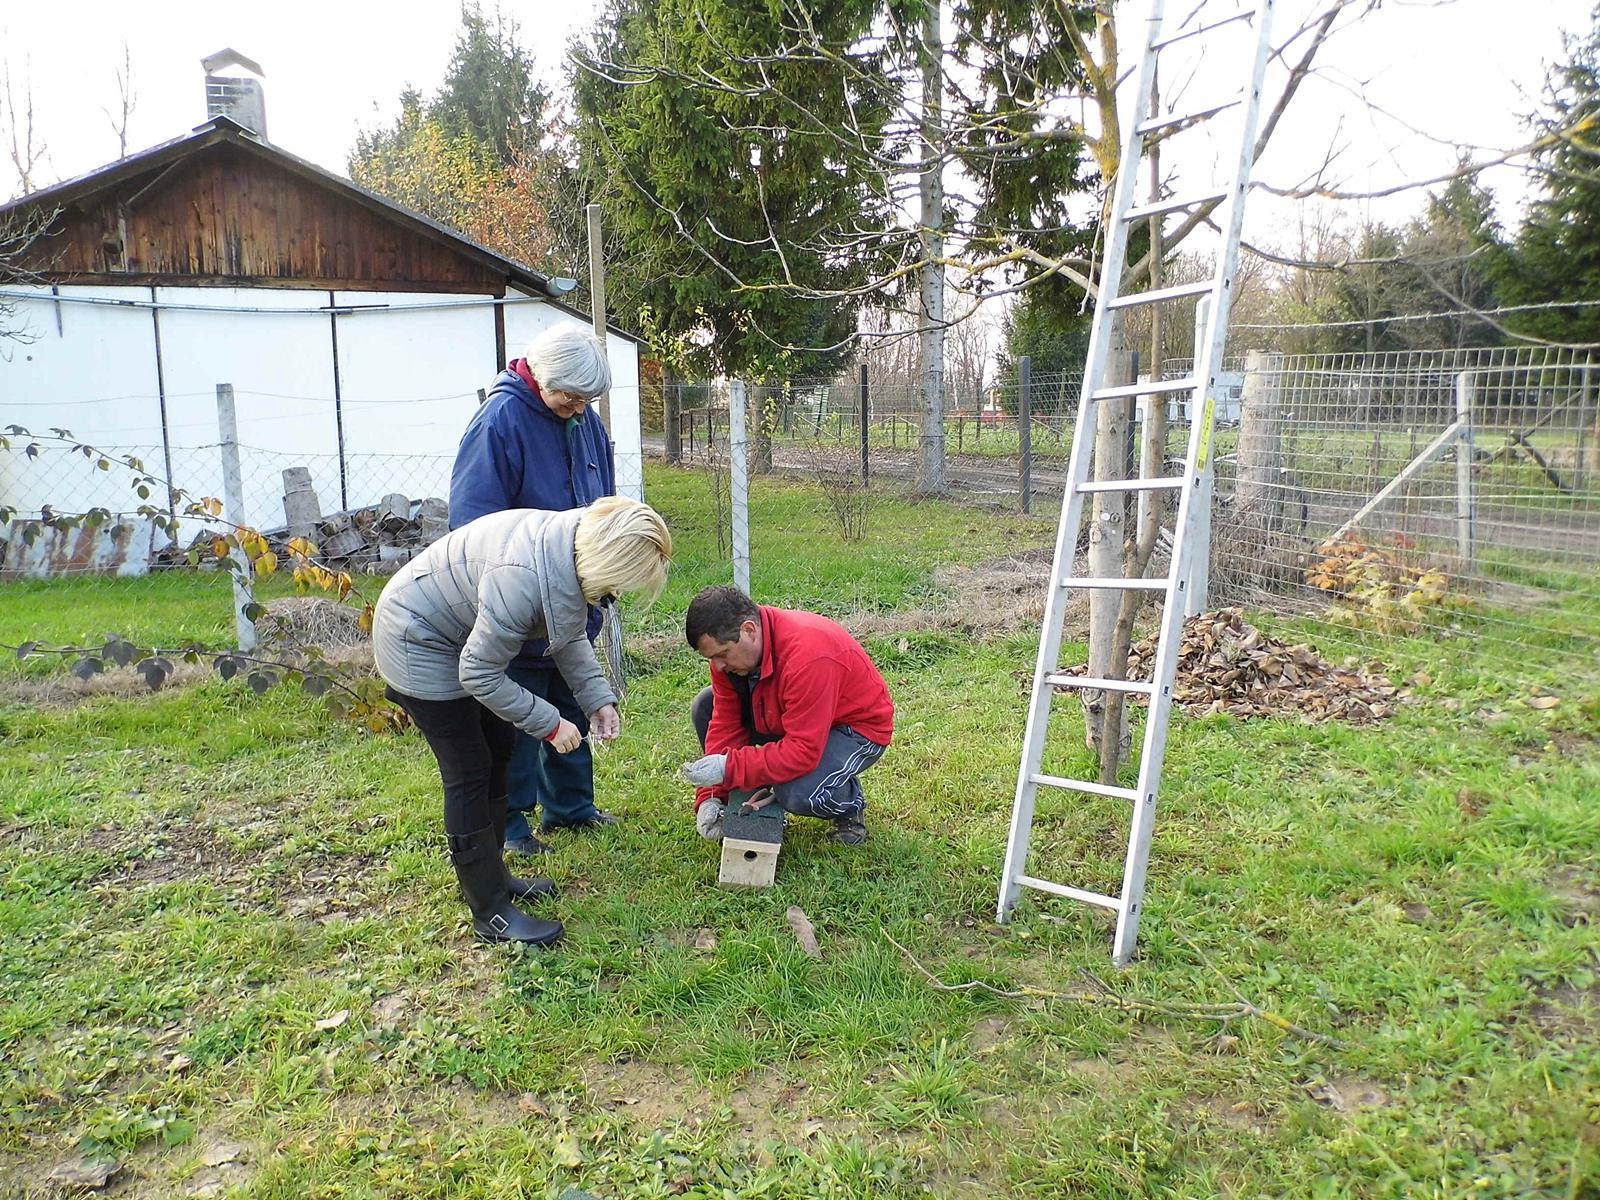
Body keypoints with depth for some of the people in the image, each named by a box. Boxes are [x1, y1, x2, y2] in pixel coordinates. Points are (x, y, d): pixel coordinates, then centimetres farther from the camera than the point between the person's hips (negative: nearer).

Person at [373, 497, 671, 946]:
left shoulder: (571, 546, -13)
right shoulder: (522, 577, -39)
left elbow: (571, 634, 3)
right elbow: (479, 676, -29)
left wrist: (598, 698, -8)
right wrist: (549, 724, -22)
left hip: (462, 636, 9)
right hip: (417, 643, -9)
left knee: (498, 753, 15)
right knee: (469, 773, -6)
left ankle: (492, 873, 31)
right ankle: (491, 915, 5)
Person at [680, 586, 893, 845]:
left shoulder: (808, 657, -38)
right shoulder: (728, 644, -13)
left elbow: (803, 751, -38)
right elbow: (726, 723, -9)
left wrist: (729, 767, -38)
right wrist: (711, 797, -16)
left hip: (859, 726, -8)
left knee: (798, 794, -35)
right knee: (706, 705, -4)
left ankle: (850, 805, 1)